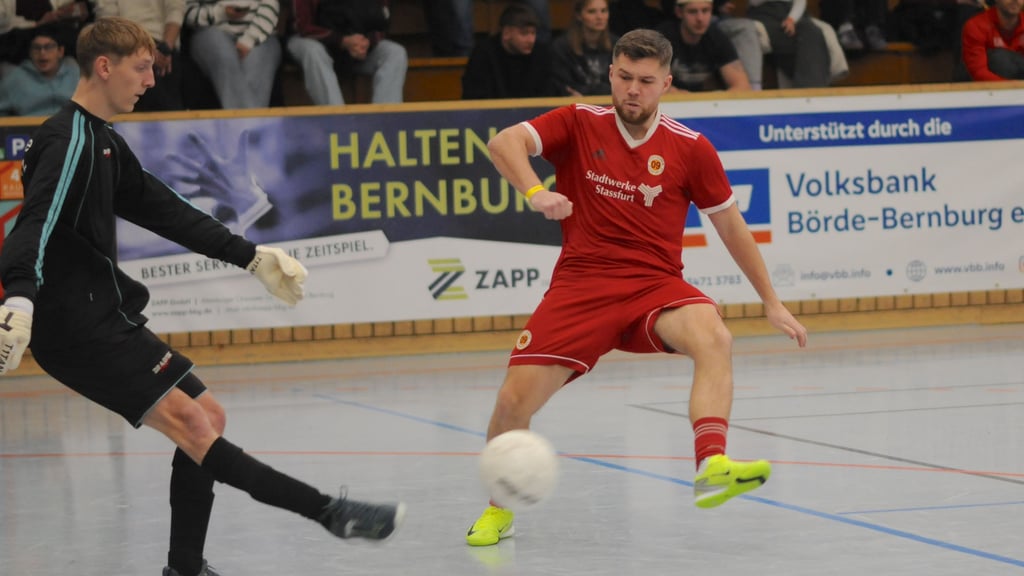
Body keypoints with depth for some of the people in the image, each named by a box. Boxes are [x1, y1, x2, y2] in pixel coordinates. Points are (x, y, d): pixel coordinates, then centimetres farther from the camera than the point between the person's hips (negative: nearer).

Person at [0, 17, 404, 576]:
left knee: (206, 416, 12)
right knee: (188, 422, -18)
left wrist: (252, 256, 29)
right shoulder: (69, 140, -13)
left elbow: (162, 210, 27)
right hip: (78, 325, -11)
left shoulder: (102, 141, 19)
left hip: (104, 319, 11)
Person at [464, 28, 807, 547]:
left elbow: (730, 225, 13)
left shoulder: (690, 149, 3)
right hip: (580, 285, 0)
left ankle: (712, 468, -47)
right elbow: (503, 143, -14)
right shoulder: (578, 124, 2)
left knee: (713, 337, -33)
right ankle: (498, 510, 17)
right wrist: (534, 191, -34)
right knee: (513, 401, -11)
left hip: (656, 287, 0)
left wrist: (771, 302, 16)